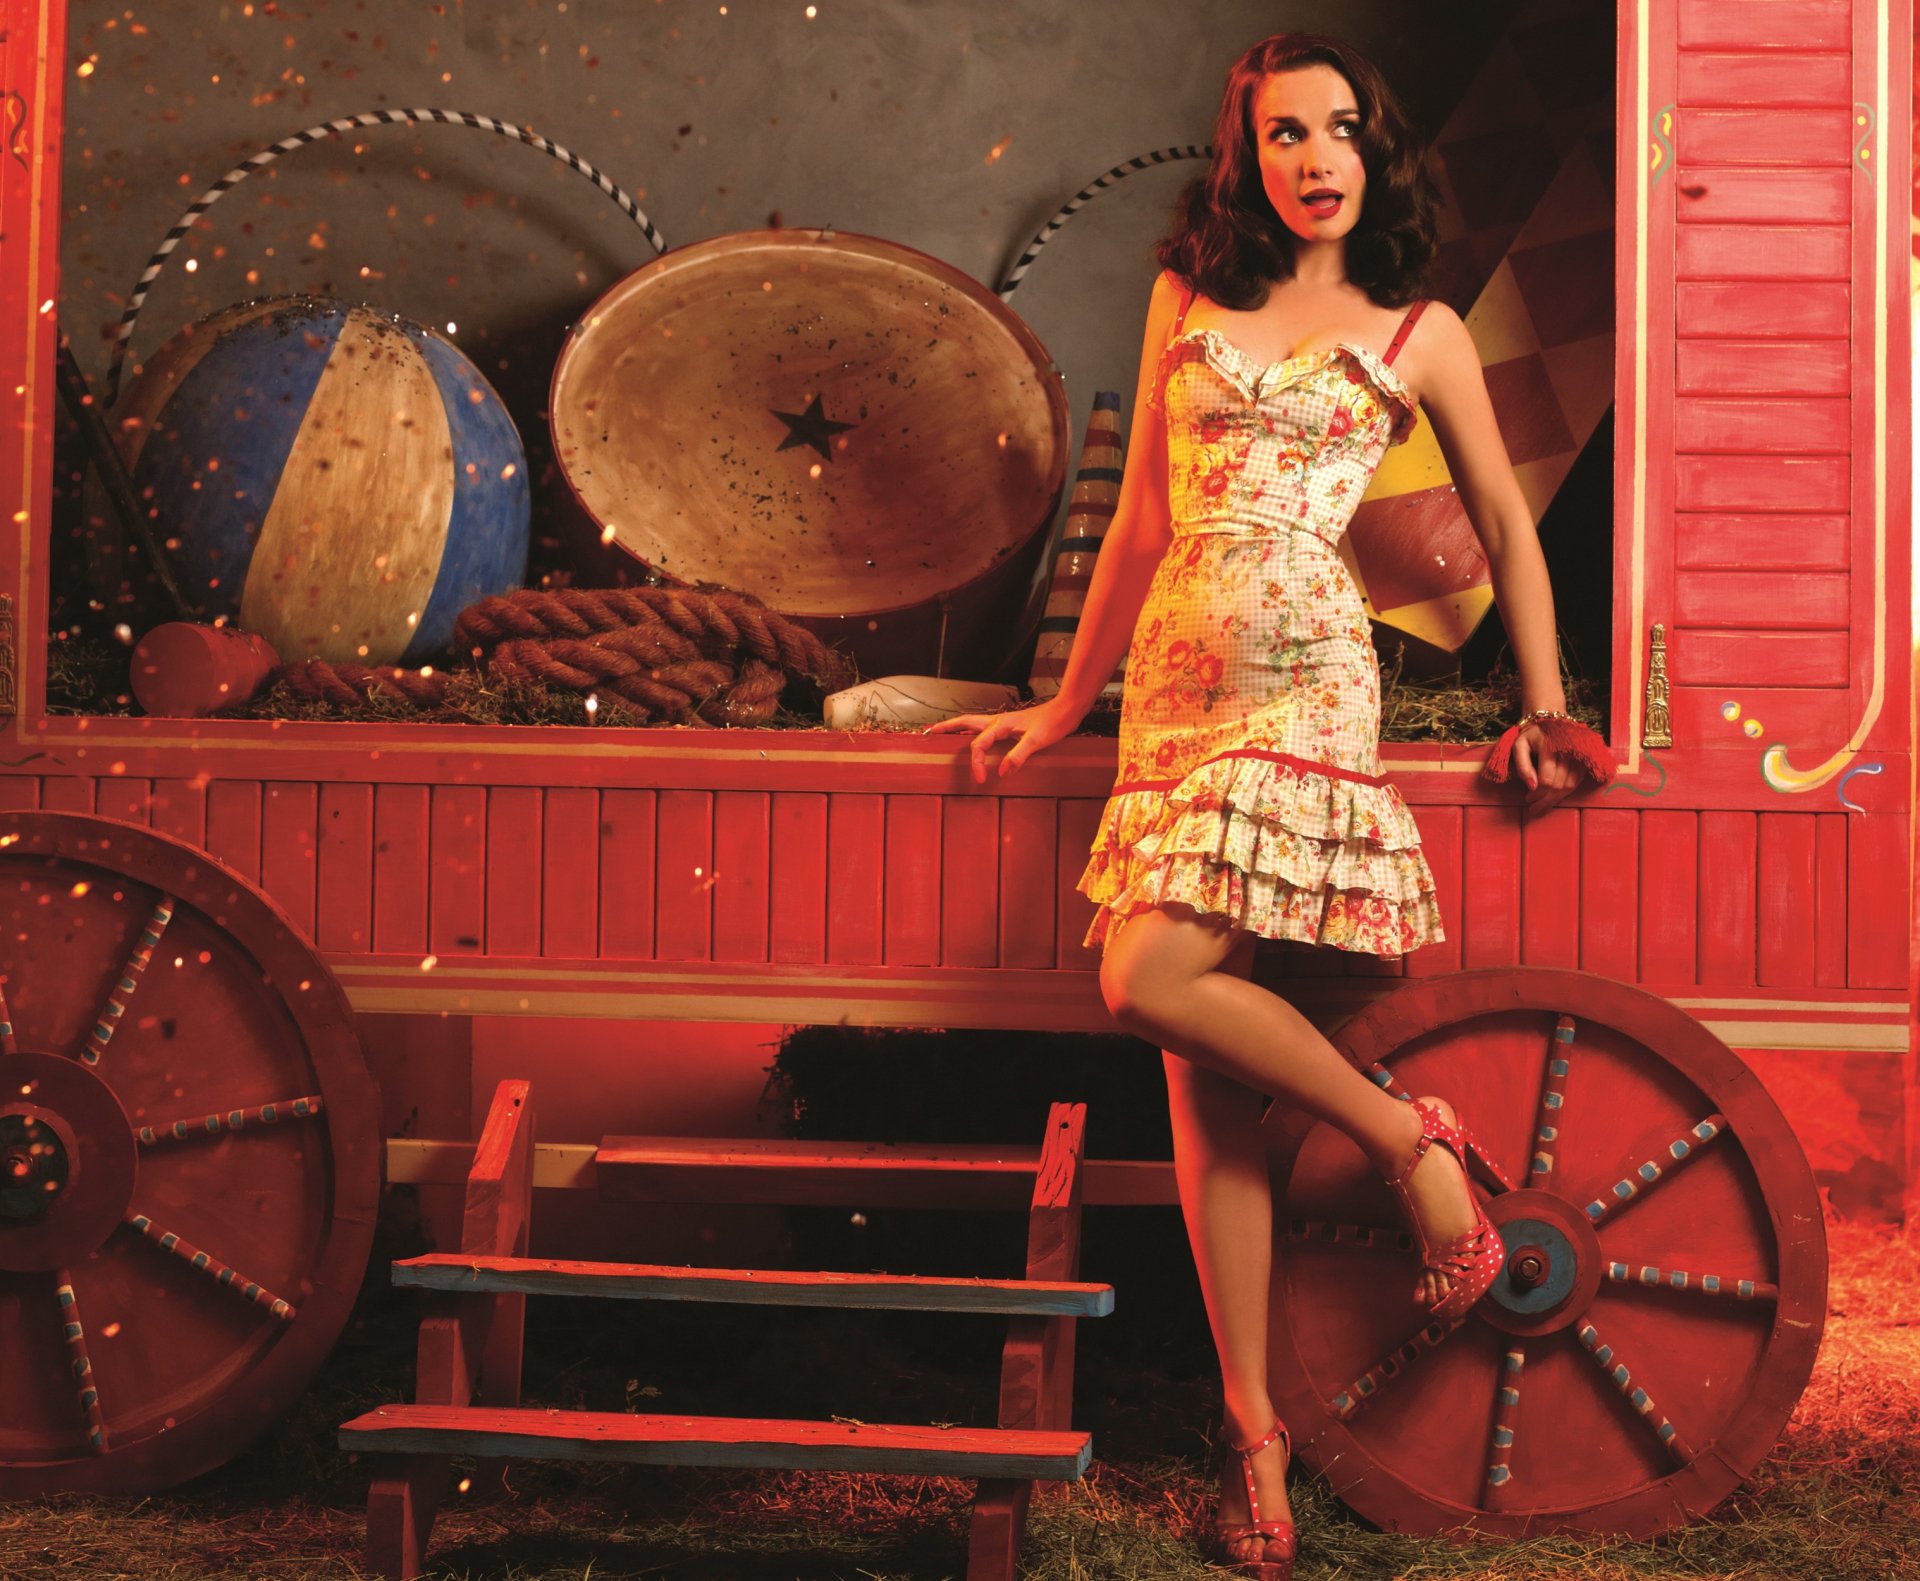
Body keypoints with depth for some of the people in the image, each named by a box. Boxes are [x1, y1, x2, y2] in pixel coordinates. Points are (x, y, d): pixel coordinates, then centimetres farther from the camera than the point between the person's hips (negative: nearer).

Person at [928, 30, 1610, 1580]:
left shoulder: (1419, 333, 8)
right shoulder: (1187, 302, 15)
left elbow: (1508, 527, 15)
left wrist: (1546, 706, 12)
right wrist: (1067, 699, 20)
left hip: (1303, 681, -4)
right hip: (1172, 685, 4)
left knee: (1156, 979, -24)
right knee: (1205, 1076, -1)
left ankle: (1413, 1139, -4)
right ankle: (1253, 1429, 2)